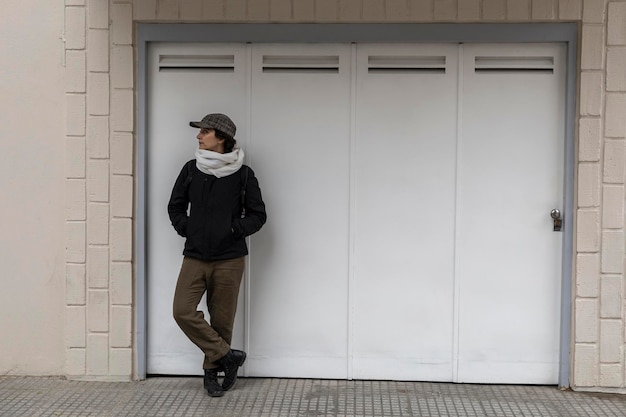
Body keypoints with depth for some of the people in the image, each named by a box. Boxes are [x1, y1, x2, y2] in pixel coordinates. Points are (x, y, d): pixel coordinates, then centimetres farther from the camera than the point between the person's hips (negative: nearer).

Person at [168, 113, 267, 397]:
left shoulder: (243, 174, -3)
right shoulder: (191, 169, 5)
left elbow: (258, 215, 3)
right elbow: (175, 207, 17)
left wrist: (234, 230, -8)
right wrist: (186, 228, 2)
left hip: (229, 259, -3)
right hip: (195, 256, 3)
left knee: (222, 319, 4)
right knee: (183, 311, -11)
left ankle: (212, 370, 25)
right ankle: (227, 356, 3)